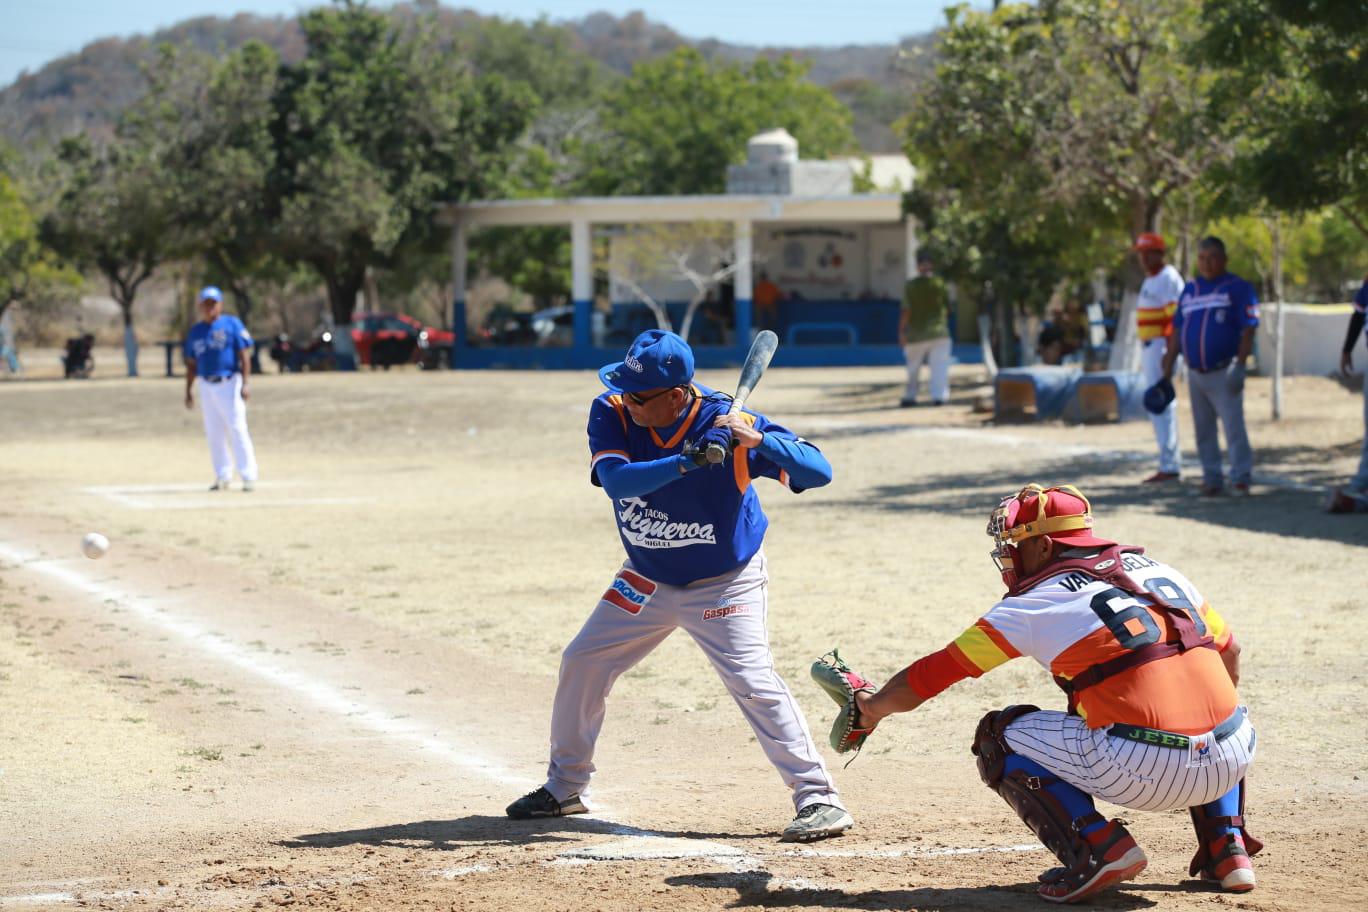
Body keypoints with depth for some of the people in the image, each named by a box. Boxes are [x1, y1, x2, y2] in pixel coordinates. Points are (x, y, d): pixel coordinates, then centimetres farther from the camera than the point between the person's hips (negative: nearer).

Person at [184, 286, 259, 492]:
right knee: (214, 434, 6)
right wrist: (188, 391, 12)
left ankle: (249, 476, -10)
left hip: (229, 384, -5)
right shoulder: (195, 331, 13)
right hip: (207, 387, 5)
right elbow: (191, 364, 18)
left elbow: (244, 356, -6)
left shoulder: (232, 324, -1)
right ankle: (223, 476, 14)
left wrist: (244, 384, -14)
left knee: (237, 429, -11)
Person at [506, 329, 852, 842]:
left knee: (753, 680, -19)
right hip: (647, 580, 5)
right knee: (582, 663, 10)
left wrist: (757, 440, -45)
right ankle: (565, 788, 28)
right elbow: (615, 479, -33)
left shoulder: (729, 422, -25)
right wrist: (686, 460, -46)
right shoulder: (612, 414, -16)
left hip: (725, 583, -5)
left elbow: (819, 472, -28)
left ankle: (819, 799, -15)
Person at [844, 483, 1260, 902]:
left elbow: (928, 677, 13)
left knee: (999, 736, 15)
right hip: (1233, 761, 5)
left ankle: (1099, 848, -3)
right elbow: (1228, 652, 30)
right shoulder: (1158, 569, 19)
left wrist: (872, 705, 32)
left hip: (1141, 773, -5)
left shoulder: (1036, 602, 6)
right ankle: (1227, 848, 20)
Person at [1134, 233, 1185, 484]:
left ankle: (1169, 466, -13)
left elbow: (1175, 317, -19)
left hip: (1161, 346, -10)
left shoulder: (1168, 278, -11)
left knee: (1161, 404, -12)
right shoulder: (1150, 280, 20)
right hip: (1148, 347, 10)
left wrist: (1169, 352, -25)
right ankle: (1171, 463, 16)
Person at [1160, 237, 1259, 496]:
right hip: (1195, 374, 6)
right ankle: (1212, 479, 14)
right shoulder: (1189, 290, 15)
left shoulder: (1238, 288, -2)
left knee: (1233, 425, -12)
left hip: (1223, 374, -6)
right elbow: (1177, 331, 17)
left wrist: (1239, 366, -17)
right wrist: (1168, 370, 12)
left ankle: (1242, 478, -9)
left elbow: (1248, 330, -8)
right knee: (1203, 430, 8)